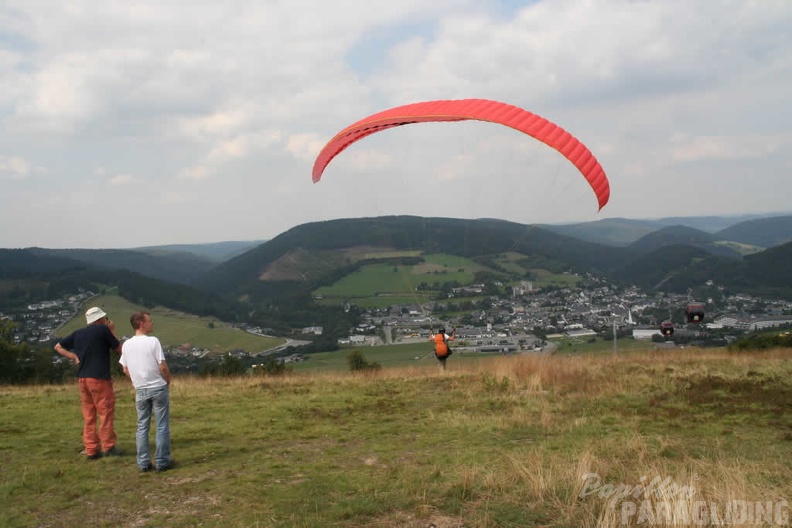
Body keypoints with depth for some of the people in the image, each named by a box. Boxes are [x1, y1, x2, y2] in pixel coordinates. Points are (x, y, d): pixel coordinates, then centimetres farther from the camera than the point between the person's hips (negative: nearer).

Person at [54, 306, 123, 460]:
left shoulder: (78, 333, 11)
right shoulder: (103, 330, -5)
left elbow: (58, 347, 18)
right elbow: (120, 349, 2)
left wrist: (74, 357, 10)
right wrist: (112, 331, 12)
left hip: (82, 378, 6)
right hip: (99, 378, -6)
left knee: (88, 415, 9)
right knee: (106, 412, 2)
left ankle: (91, 450, 10)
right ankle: (108, 447, 3)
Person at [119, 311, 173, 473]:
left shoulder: (127, 344, 2)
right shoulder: (153, 341, -13)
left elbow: (125, 370, 7)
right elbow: (163, 367, -14)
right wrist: (168, 381, 3)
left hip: (140, 390, 5)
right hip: (158, 388, -5)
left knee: (142, 426, 12)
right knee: (162, 426, 3)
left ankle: (143, 462, 12)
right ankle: (162, 461, 6)